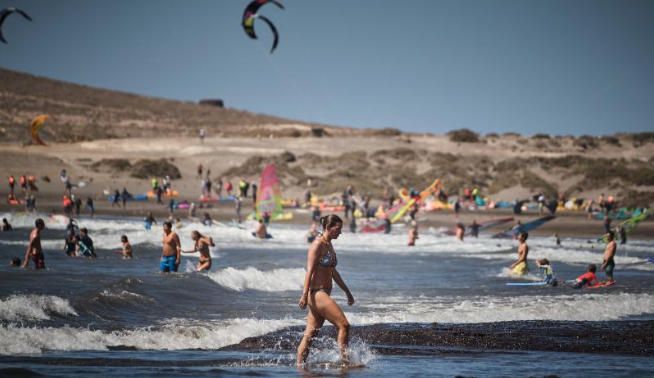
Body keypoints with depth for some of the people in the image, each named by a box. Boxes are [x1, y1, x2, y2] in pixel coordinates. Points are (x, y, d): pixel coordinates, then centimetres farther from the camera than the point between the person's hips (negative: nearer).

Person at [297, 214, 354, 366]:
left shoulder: (329, 246, 17)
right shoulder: (317, 245, -11)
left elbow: (333, 272, 26)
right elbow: (310, 271, -17)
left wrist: (347, 292, 28)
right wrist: (304, 295, -23)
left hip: (324, 294, 9)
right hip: (317, 293, -9)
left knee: (310, 334, 8)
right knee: (344, 325, -13)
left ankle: (299, 365, 8)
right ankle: (344, 360, -11)